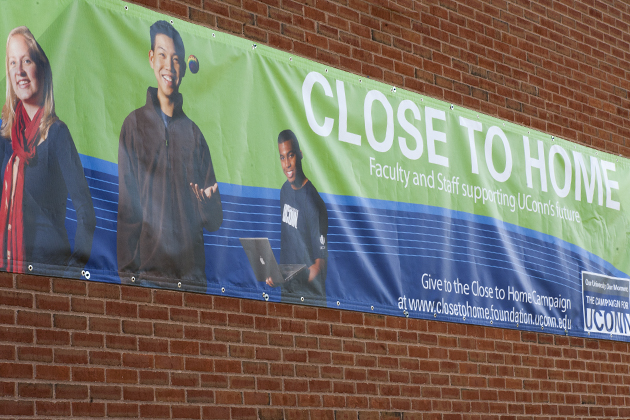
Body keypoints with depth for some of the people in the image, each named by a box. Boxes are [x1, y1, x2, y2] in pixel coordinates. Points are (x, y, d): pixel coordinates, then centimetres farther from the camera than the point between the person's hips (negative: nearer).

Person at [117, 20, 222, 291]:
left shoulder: (193, 133, 13)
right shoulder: (135, 124, 5)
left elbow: (214, 220, 12)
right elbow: (126, 207, 1)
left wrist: (208, 205, -12)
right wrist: (127, 273, -8)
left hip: (191, 276, 3)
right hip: (145, 272, -2)